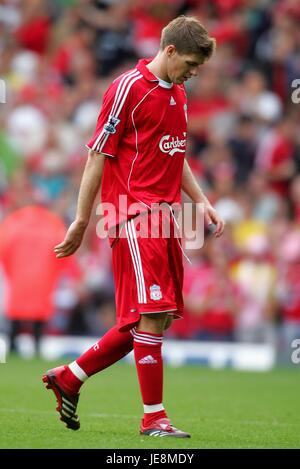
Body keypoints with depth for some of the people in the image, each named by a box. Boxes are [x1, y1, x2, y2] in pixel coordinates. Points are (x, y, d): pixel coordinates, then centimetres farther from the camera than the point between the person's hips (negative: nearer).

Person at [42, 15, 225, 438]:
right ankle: (153, 417, -5)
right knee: (151, 315, -11)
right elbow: (98, 155, -8)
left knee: (159, 318, 8)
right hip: (134, 215, -9)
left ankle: (69, 378, 20)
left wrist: (202, 202, 18)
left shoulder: (178, 94, 18)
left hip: (164, 216, 9)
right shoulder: (129, 89, -8)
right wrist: (82, 221, -10)